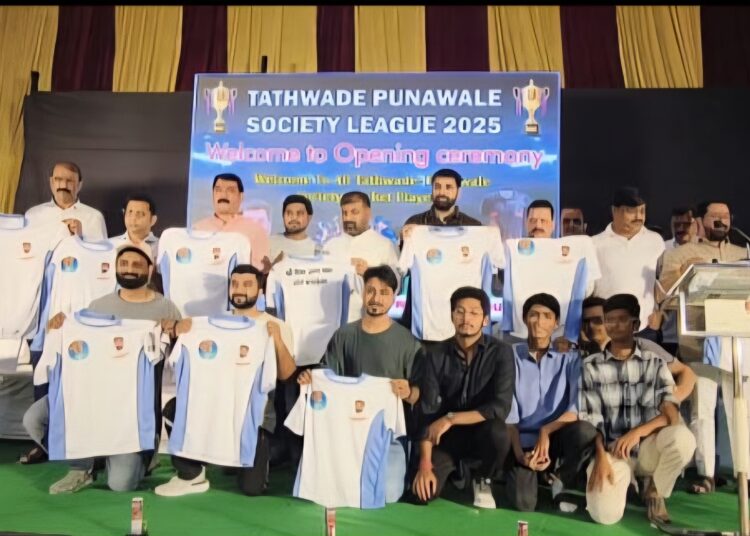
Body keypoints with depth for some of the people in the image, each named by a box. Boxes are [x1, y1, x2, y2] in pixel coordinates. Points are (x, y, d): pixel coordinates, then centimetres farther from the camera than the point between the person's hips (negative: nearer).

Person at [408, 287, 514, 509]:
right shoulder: (434, 354, -9)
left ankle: (483, 481, -1)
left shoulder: (501, 353, -14)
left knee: (498, 432, -36)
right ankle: (457, 470, 16)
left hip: (482, 431, 0)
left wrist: (451, 419, -30)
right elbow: (427, 411, -12)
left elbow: (501, 407, -24)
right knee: (420, 493, -20)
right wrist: (425, 464, -20)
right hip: (448, 435, 1)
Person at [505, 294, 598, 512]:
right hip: (524, 439, -1)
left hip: (557, 435, 1)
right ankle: (518, 470, 14)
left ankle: (561, 481, -3)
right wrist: (519, 453, -17)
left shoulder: (569, 358, -1)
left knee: (585, 431, -33)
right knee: (524, 502, -23)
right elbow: (508, 411, -5)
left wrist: (546, 431, -27)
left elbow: (578, 408, -13)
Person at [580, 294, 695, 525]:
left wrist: (638, 432, -25)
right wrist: (601, 457, -19)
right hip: (610, 451, -1)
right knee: (605, 514, -25)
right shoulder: (590, 366, -1)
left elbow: (671, 414, -8)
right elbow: (589, 419, -5)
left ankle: (654, 491, -1)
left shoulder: (655, 363, 2)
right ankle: (623, 480, 13)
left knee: (682, 437, -32)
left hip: (648, 448, 1)